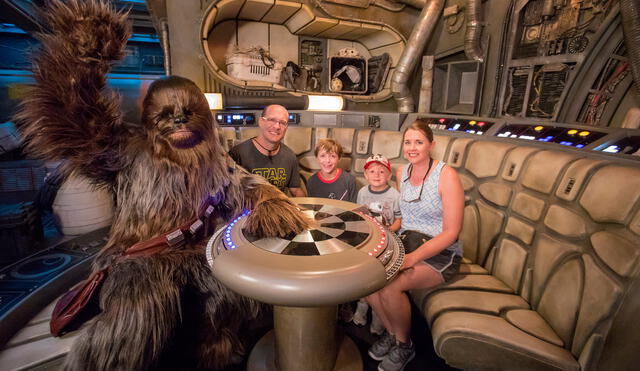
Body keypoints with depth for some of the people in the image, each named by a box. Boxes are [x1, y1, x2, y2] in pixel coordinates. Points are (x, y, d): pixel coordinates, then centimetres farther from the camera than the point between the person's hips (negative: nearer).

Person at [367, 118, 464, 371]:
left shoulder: (446, 175, -13)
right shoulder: (401, 173, 6)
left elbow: (451, 232, -15)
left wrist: (413, 257, -24)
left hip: (440, 253, -5)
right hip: (405, 243, 6)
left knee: (389, 285, -28)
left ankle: (404, 346, 5)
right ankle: (391, 333, 9)